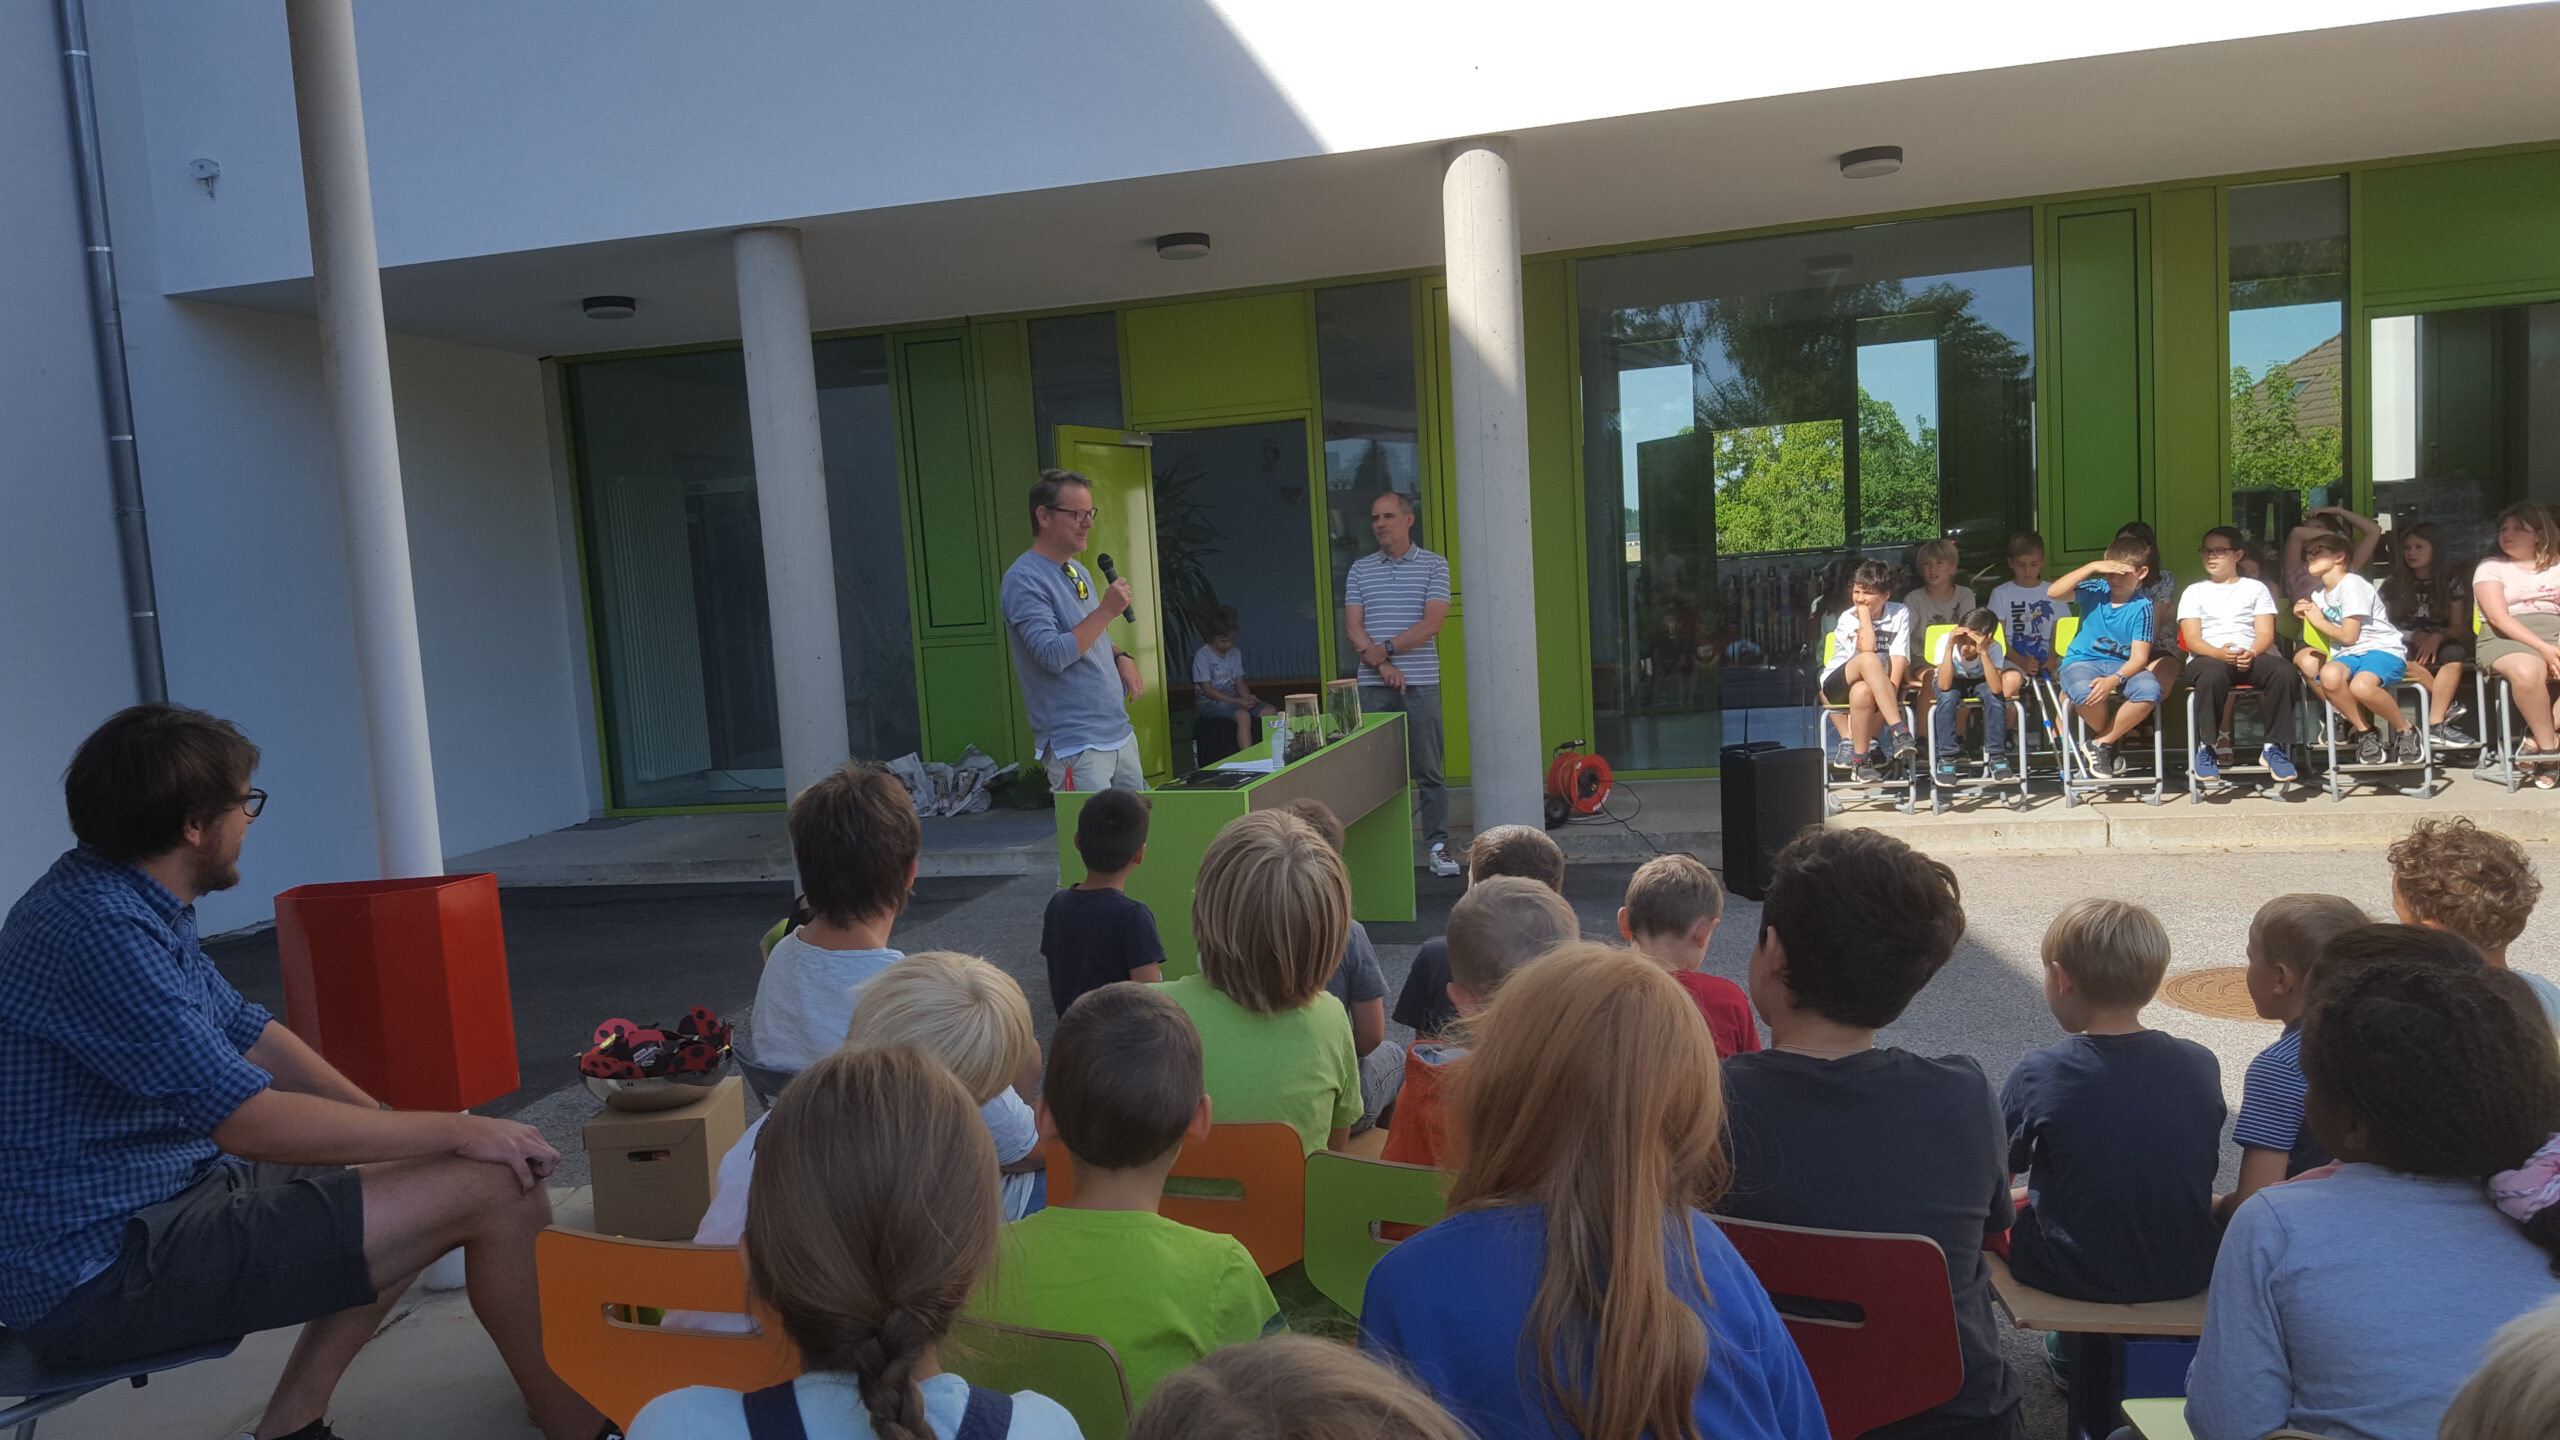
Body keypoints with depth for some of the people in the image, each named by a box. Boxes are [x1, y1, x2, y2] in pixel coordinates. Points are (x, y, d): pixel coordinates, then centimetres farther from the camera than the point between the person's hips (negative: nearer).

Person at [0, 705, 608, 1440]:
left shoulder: (124, 902, 8)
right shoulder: (98, 932, -25)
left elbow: (250, 1035, 14)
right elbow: (252, 1123, -27)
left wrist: (403, 1126, 4)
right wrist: (452, 1132, -17)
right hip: (102, 1274, -11)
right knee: (495, 1187, -14)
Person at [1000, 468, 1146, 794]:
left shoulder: (1079, 572, 15)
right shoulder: (1024, 580, -13)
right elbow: (1053, 655, -22)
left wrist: (1121, 658, 5)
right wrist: (1106, 611, -21)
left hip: (1121, 734, 9)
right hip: (1075, 745, -9)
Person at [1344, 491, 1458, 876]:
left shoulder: (1434, 566, 4)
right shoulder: (1360, 570, 10)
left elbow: (1431, 624, -6)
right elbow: (1353, 628, 3)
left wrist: (1386, 648, -11)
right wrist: (1383, 666, -10)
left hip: (1421, 684, -2)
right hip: (1372, 685, 2)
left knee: (1428, 769, 0)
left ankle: (1438, 845, 5)